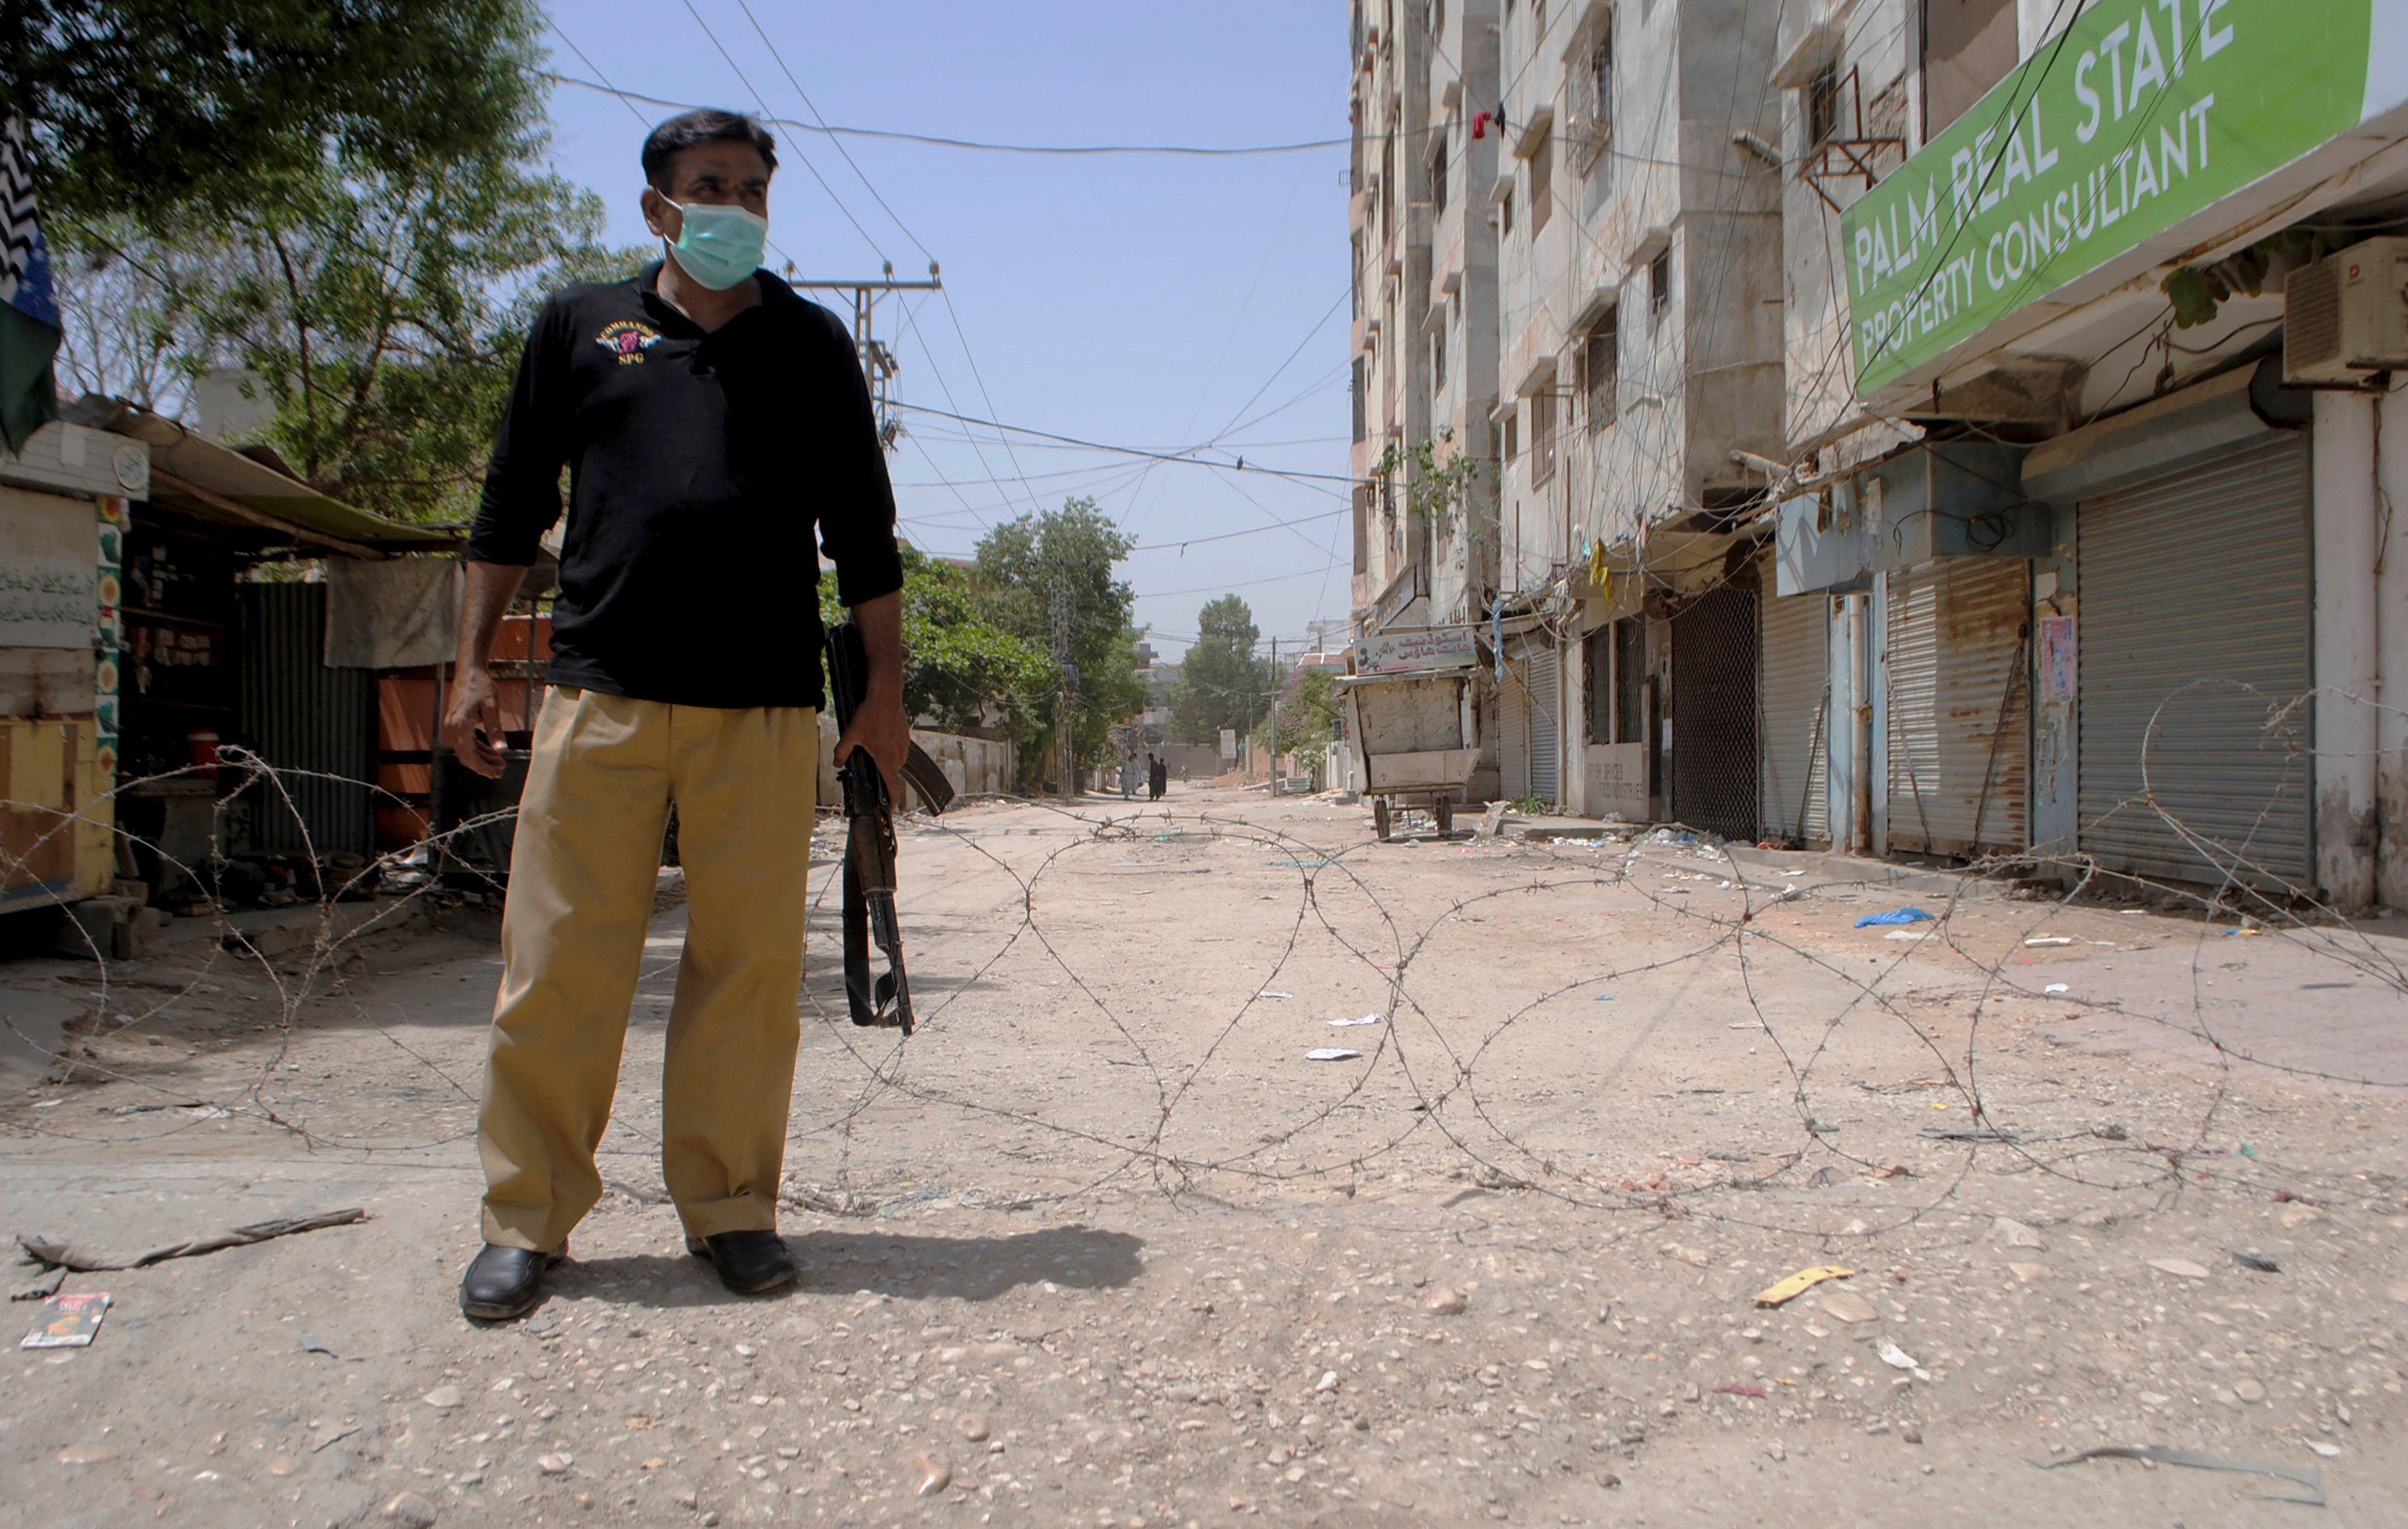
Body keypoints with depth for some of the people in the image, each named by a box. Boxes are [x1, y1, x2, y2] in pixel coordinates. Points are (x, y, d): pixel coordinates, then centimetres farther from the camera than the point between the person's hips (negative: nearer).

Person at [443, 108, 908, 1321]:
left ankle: (730, 1207, 14)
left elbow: (861, 529, 15)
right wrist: (473, 664, 9)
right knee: (559, 964, -1)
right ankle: (529, 1217, 13)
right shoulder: (580, 326, 15)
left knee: (749, 965, 0)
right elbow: (513, 505, 16)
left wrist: (885, 688, 9)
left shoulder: (811, 343, 15)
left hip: (764, 709, 0)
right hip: (600, 693, 0)